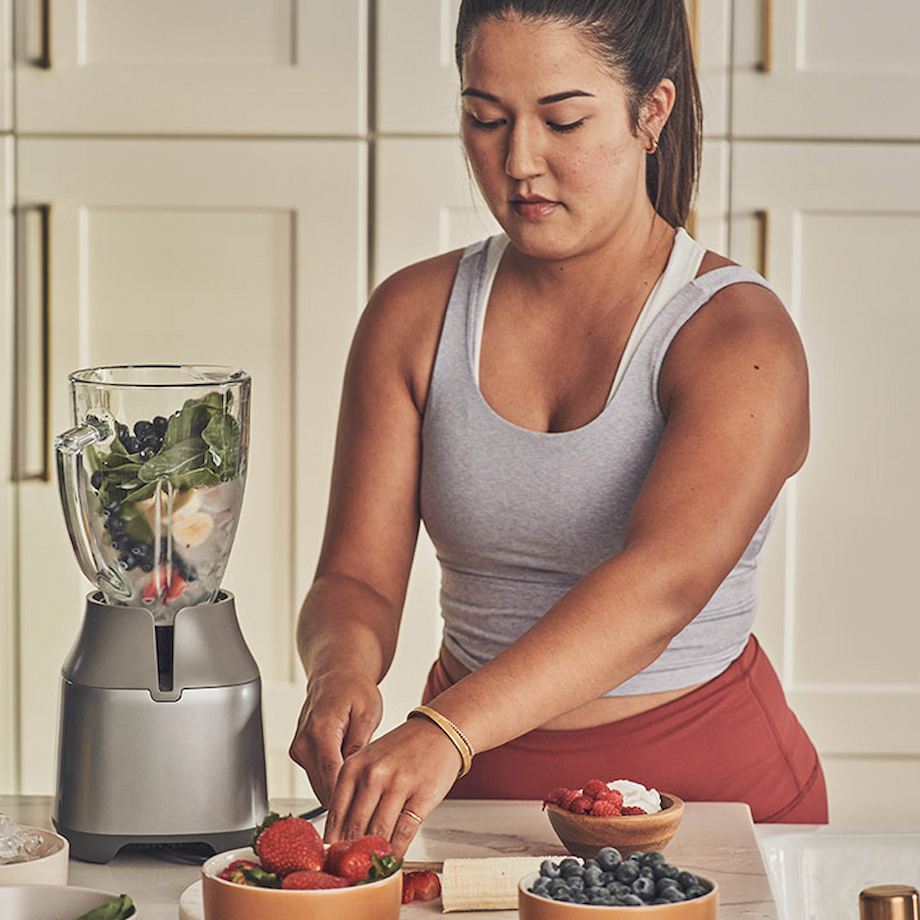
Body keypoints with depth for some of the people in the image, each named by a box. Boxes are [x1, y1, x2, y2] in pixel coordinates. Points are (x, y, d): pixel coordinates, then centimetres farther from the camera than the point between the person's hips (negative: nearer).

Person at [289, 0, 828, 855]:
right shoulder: (414, 315, 4)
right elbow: (356, 580, 1)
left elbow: (662, 583, -27)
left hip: (707, 779, -3)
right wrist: (342, 670, -23)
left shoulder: (738, 335, -10)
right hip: (479, 789, 3)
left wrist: (446, 732, -40)